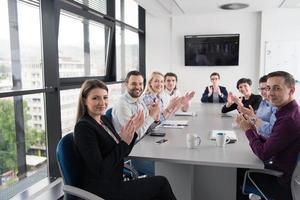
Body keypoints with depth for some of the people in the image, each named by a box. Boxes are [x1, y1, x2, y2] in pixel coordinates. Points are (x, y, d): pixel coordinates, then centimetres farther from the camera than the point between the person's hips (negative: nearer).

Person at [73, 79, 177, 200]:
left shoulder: (104, 120, 6)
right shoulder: (83, 127, -19)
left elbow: (122, 153, 9)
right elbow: (99, 171, -23)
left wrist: (132, 130, -4)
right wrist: (124, 142, -25)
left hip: (115, 182, 7)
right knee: (161, 183, -3)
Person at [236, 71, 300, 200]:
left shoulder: (289, 120, -29)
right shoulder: (288, 113, 3)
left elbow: (263, 154, -22)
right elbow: (268, 145, 6)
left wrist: (248, 130, -10)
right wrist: (252, 129, -7)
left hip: (284, 185, -8)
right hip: (284, 173, 8)